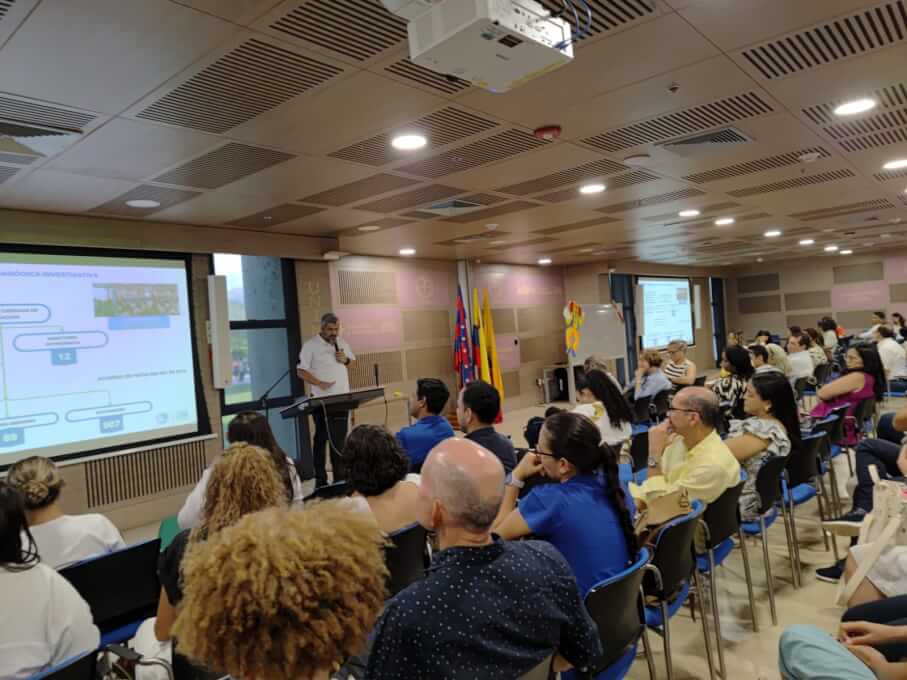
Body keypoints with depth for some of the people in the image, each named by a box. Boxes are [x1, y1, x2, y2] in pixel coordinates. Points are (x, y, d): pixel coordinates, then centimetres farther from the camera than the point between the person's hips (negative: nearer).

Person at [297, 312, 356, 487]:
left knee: (340, 439, 10)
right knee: (322, 438, 1)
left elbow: (353, 362, 20)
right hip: (322, 400, -5)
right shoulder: (310, 345, -6)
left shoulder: (343, 343, 11)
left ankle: (339, 477, 19)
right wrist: (319, 383, -22)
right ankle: (321, 480, 9)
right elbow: (301, 371, -9)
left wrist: (346, 360, -3)